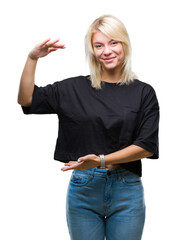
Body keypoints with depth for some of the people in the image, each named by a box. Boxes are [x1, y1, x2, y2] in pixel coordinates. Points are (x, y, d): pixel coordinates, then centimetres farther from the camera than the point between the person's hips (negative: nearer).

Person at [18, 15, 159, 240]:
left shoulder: (144, 92, 1)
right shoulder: (75, 88, 5)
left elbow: (147, 146, -7)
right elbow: (27, 100, 2)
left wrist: (101, 160, -16)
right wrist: (33, 58, -8)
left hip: (127, 190, 0)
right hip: (83, 187, 1)